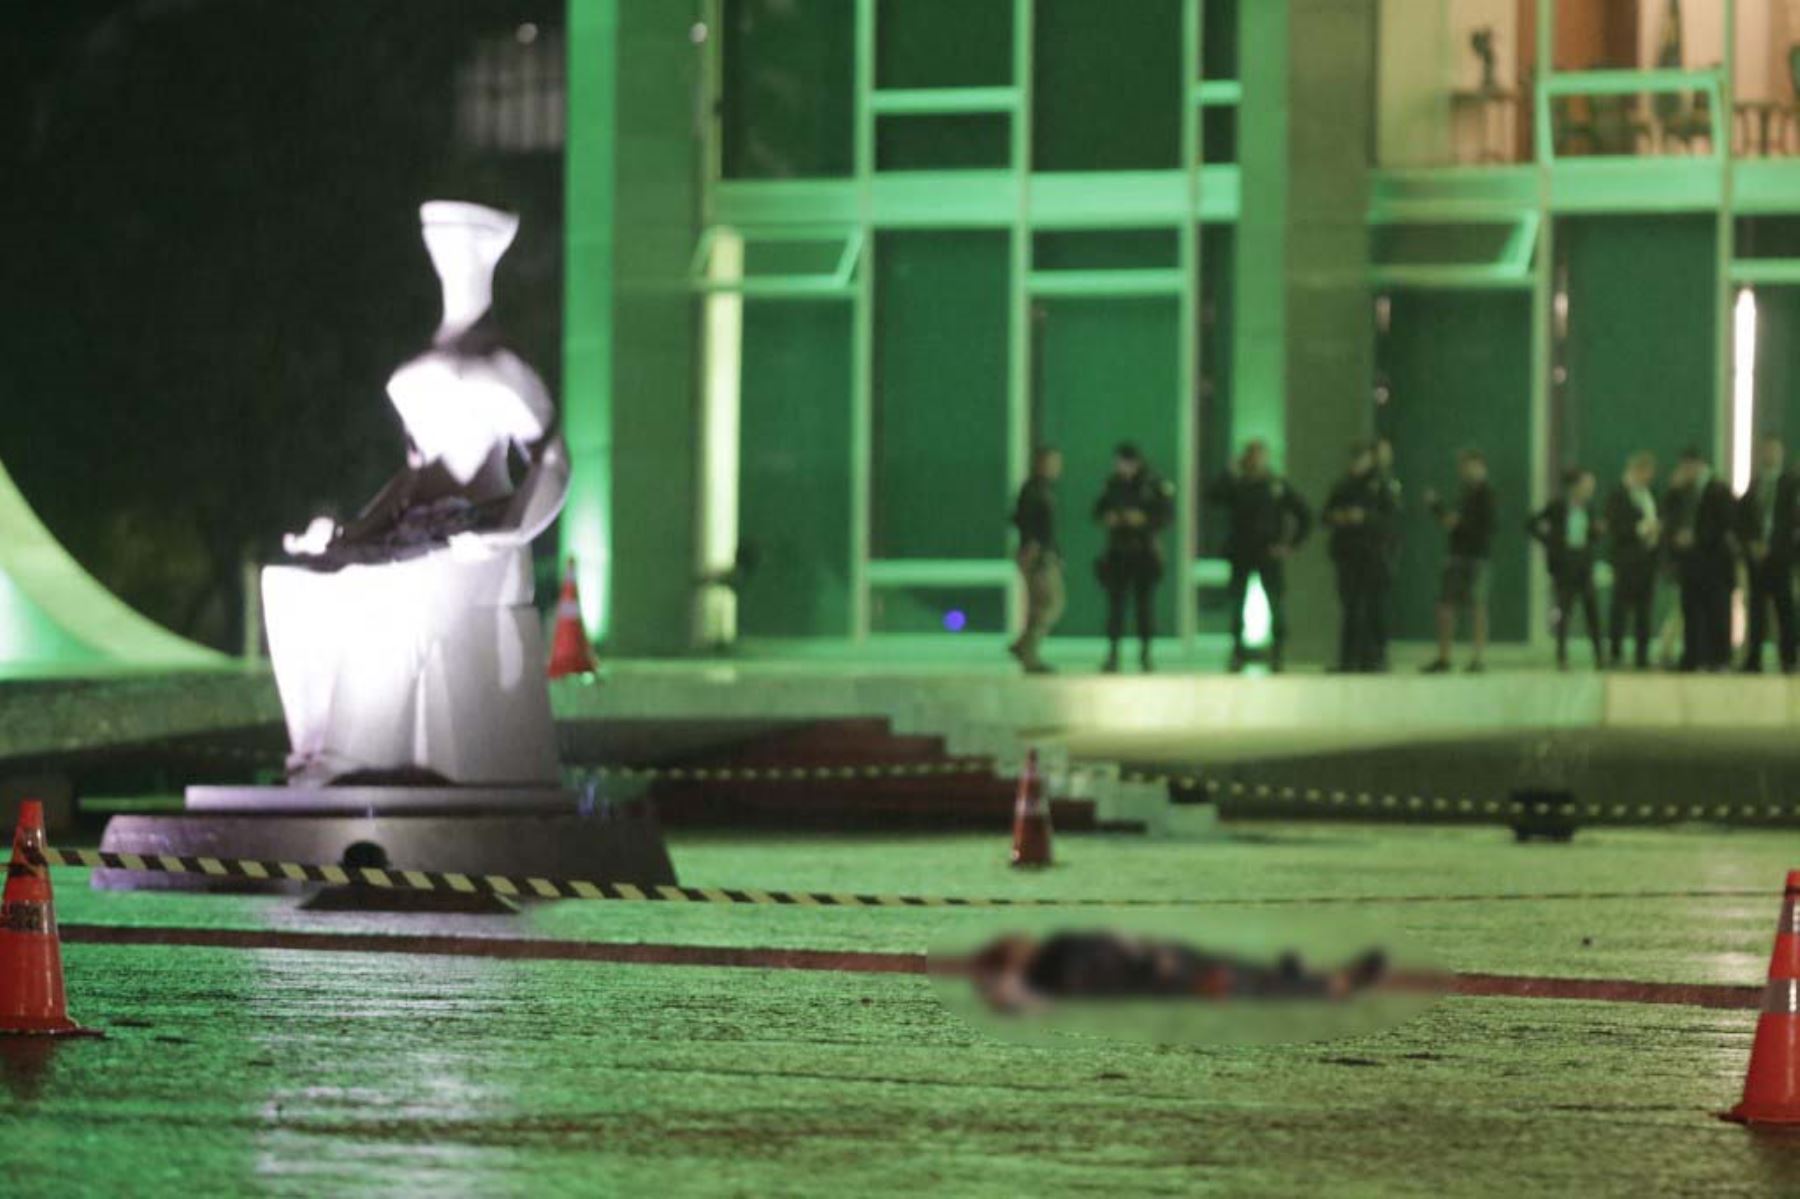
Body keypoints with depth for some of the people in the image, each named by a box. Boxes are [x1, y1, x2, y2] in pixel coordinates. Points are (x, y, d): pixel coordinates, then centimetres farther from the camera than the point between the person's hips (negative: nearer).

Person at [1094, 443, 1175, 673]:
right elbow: (1098, 510, 13)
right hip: (1118, 552, 2)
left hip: (1145, 552, -2)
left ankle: (1145, 650, 13)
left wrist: (1143, 519, -22)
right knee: (1116, 600, -3)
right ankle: (1113, 652, -2)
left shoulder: (1154, 485, -4)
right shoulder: (1114, 484, 7)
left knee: (1145, 601, 0)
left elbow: (1167, 514, -8)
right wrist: (1107, 517, -10)